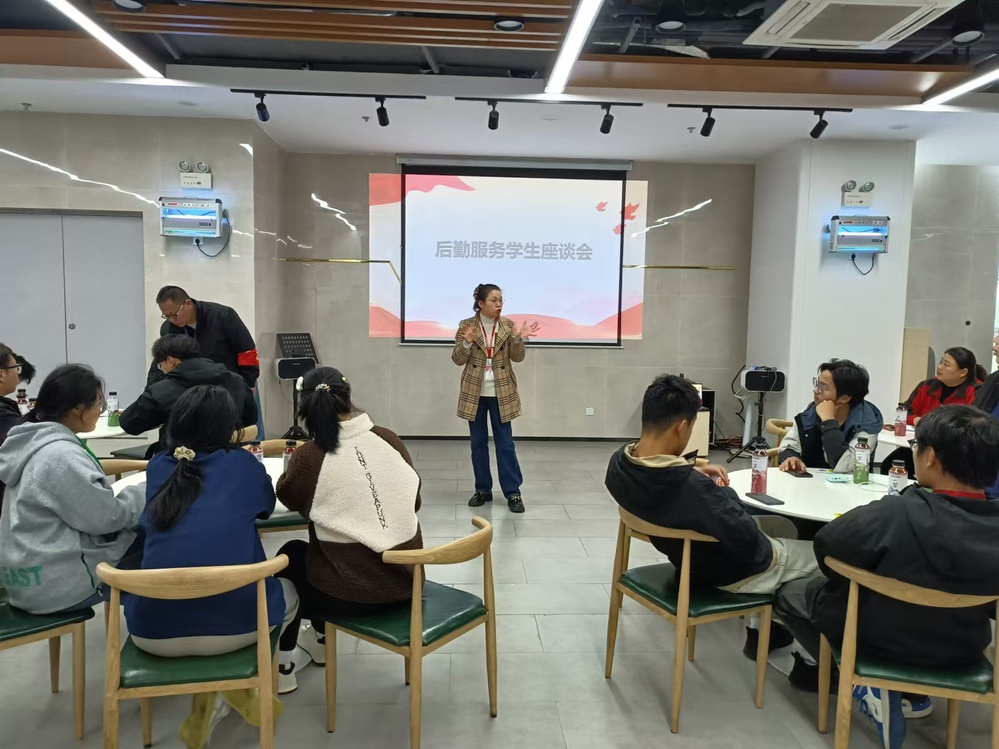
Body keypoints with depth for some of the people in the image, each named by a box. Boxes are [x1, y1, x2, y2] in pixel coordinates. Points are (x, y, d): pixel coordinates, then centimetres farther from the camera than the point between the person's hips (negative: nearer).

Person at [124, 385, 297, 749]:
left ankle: (210, 697, 23)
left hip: (152, 629, 3)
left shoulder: (157, 467, 9)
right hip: (233, 621, -2)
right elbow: (267, 506, 25)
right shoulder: (244, 465, 4)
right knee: (288, 593, 31)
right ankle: (230, 686, 15)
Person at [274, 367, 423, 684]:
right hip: (406, 580, 5)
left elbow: (288, 498, 9)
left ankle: (283, 665, 35)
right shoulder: (389, 439, -4)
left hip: (353, 590, -4)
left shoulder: (308, 456, -14)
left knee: (291, 555, 26)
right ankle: (320, 638, 53)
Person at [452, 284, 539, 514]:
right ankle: (483, 490, 19)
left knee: (505, 443, 2)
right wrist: (467, 342, -24)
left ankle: (513, 492, 8)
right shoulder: (466, 326, -3)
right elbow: (458, 359, -5)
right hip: (474, 393, 0)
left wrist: (519, 339, -21)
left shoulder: (508, 325, -1)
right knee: (478, 443, 8)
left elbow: (517, 357, -2)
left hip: (501, 393, 0)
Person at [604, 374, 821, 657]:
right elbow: (748, 540, -27)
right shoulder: (695, 489, -41)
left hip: (689, 556, 8)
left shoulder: (619, 464, -17)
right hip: (733, 572, -7)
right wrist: (726, 494, -11)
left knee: (781, 525, 29)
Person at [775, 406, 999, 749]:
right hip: (962, 649, 5)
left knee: (790, 594, 18)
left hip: (884, 640, -5)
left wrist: (852, 581, 2)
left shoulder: (898, 514, -34)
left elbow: (826, 545, -19)